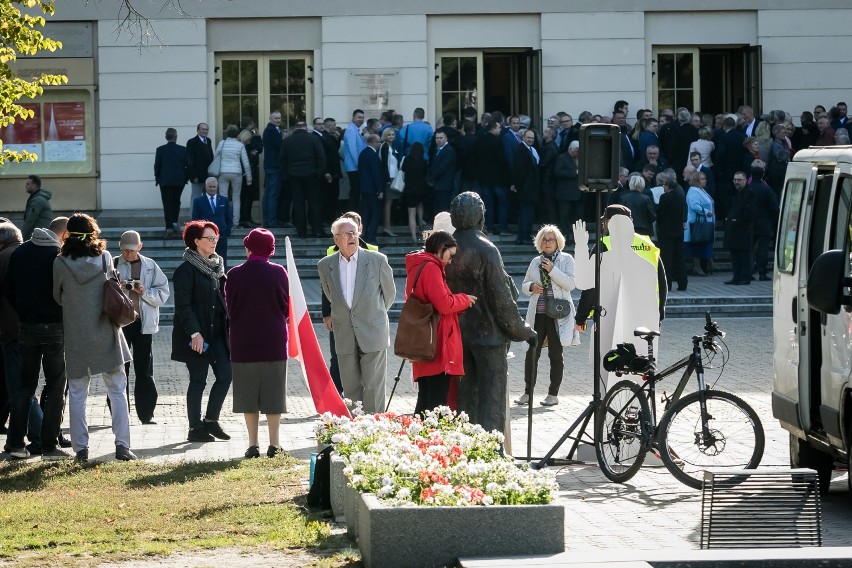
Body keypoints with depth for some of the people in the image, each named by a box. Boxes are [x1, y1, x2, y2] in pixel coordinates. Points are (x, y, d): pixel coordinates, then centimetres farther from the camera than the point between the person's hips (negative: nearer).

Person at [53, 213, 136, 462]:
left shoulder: (61, 264, -9)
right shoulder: (105, 258, -5)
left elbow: (57, 297, 4)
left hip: (75, 337, -1)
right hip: (106, 335, 1)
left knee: (77, 395, 7)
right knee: (117, 391, 7)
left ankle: (81, 448, 5)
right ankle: (122, 444, 1)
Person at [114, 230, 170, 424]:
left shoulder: (150, 266, 6)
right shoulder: (113, 265, 4)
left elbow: (163, 293, 3)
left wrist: (145, 292, -13)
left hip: (143, 323, 1)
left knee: (144, 370, 3)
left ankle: (146, 413, 8)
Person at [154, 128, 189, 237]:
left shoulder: (160, 150, -6)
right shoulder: (183, 150, -3)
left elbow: (157, 166, -3)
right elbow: (187, 165, 0)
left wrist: (157, 178, 10)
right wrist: (186, 178, 12)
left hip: (165, 180, -1)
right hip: (179, 180, 1)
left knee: (167, 204, 0)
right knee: (176, 201, 20)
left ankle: (169, 227, -8)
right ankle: (174, 222, 14)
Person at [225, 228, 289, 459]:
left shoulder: (235, 275, -6)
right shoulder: (278, 273, -6)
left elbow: (230, 309, 2)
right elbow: (286, 306, 2)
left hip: (243, 343, 0)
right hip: (274, 343, 0)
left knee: (248, 395, 7)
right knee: (273, 393, 7)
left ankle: (253, 444, 6)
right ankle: (274, 444, 6)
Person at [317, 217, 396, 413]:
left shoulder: (377, 260, -5)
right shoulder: (325, 266, 2)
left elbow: (389, 292, 10)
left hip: (372, 333, -2)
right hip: (344, 337, 3)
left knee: (373, 387, -4)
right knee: (351, 388, 4)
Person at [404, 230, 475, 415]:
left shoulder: (417, 267, 18)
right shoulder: (430, 268, -12)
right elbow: (444, 304, -19)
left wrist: (460, 302, 11)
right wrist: (465, 299, -2)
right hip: (438, 346, -10)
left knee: (425, 402, 13)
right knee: (437, 401, -10)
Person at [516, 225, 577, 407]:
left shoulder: (566, 259, 2)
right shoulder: (536, 262, 14)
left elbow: (570, 283, -8)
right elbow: (524, 284, 20)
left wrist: (552, 270, -15)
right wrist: (531, 287, -3)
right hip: (537, 314, 4)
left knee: (555, 354, 2)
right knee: (532, 353, -1)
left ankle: (553, 394, 8)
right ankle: (527, 392, 5)